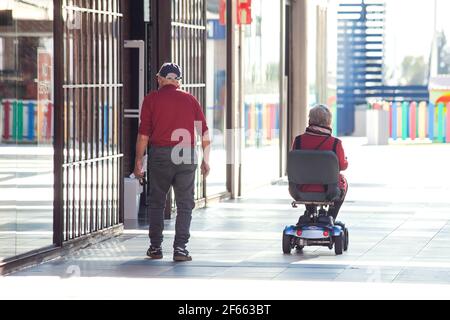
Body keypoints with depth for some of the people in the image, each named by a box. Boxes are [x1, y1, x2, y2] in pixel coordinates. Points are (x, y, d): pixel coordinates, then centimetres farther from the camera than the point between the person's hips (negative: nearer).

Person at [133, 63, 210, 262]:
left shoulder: (151, 100, 2)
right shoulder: (190, 100, 9)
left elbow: (144, 134, -4)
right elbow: (205, 133, 6)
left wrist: (138, 161, 1)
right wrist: (206, 160, 12)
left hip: (160, 155, -1)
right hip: (187, 155, 1)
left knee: (157, 202, 12)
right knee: (185, 204, 5)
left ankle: (155, 247, 13)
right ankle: (180, 248, -3)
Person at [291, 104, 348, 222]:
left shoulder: (298, 140, -10)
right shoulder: (335, 143, -16)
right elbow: (343, 166, -1)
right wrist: (346, 161, 22)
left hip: (302, 190, 2)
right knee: (343, 182, 33)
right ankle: (331, 217, 37)